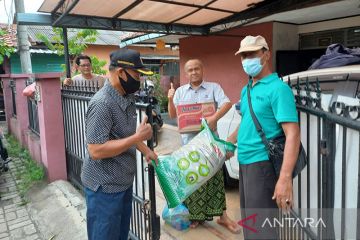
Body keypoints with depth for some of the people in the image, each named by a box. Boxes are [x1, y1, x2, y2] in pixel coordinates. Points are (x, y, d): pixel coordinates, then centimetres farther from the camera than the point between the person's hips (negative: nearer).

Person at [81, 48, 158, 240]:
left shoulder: (127, 98, 4)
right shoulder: (101, 104, -25)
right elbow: (96, 150, -29)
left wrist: (145, 150, 6)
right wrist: (138, 137, -26)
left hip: (124, 181, 8)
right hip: (104, 187, -8)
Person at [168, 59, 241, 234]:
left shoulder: (213, 87, 2)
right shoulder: (180, 91, 10)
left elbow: (227, 104, -12)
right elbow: (172, 115, 8)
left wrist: (214, 118, -28)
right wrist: (170, 100, -10)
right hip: (189, 141, 2)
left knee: (214, 176, 2)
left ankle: (222, 215, 13)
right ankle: (195, 215, 22)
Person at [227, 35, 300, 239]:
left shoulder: (278, 88, -14)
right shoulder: (246, 90, 11)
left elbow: (293, 134, -21)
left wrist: (285, 178, -28)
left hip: (262, 164, -8)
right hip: (245, 162, 8)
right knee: (248, 221, 21)